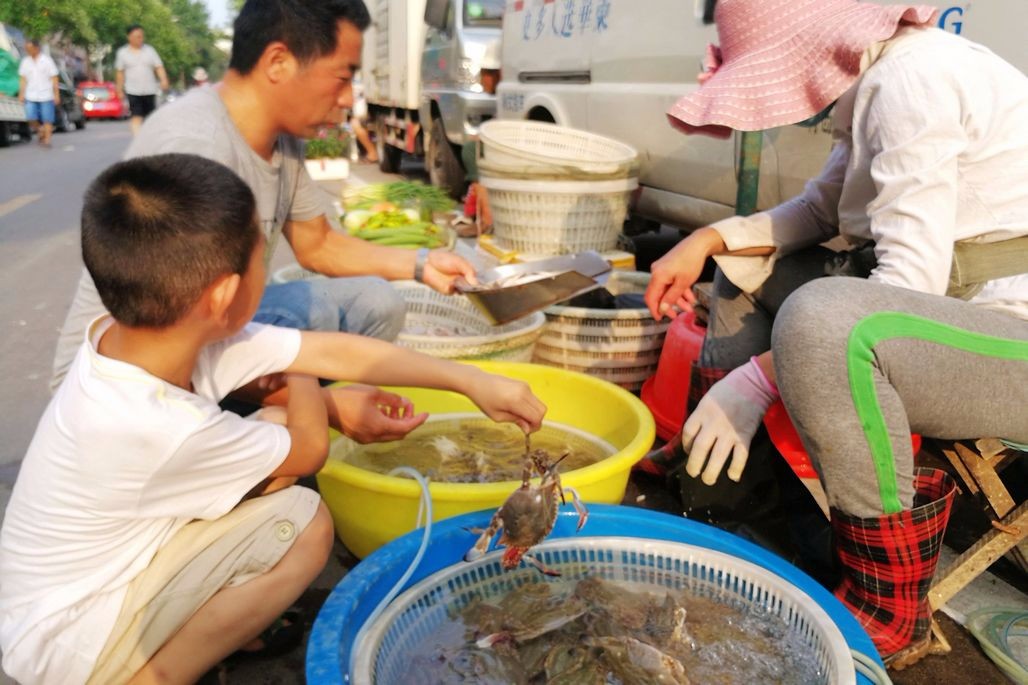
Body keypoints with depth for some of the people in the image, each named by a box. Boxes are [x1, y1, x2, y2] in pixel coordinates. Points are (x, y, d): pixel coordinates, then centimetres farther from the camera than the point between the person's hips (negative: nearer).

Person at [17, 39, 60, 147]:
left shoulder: (46, 60, -1)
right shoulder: (25, 61, 8)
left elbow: (54, 78, -2)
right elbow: (23, 79, 11)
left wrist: (56, 94, -7)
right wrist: (21, 94, 4)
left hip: (46, 96, -3)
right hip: (31, 96, 3)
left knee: (47, 120, -2)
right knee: (31, 118, -6)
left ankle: (47, 140, 3)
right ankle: (40, 131, 19)